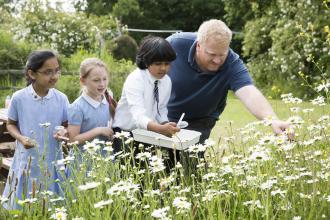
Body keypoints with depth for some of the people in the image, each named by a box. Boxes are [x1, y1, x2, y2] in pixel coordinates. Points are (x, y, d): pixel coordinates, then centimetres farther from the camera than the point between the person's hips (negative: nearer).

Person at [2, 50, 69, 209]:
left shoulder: (61, 98, -6)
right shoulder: (19, 98, -9)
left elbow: (66, 125, 6)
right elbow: (10, 124, 5)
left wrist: (63, 132, -16)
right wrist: (21, 138, -14)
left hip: (52, 162, 1)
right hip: (27, 163, -1)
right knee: (23, 207, 8)